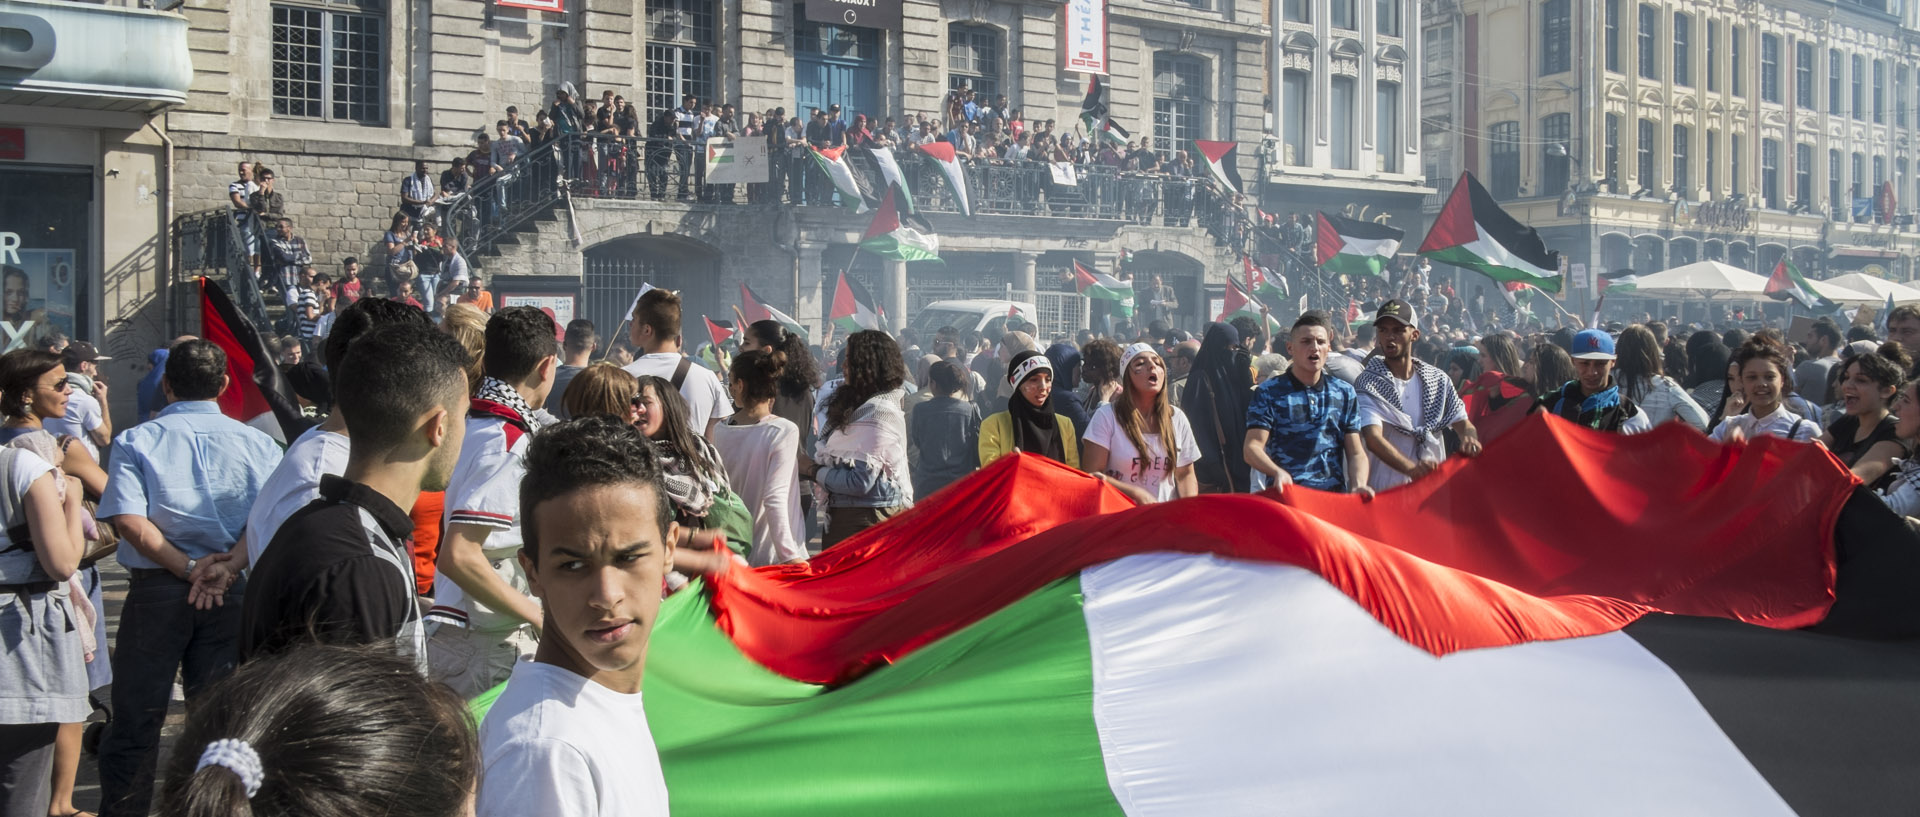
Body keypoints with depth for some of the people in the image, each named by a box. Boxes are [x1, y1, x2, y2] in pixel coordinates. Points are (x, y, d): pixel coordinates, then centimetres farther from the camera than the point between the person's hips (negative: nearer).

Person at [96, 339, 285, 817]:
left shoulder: (135, 442, 0)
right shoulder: (258, 443, 3)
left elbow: (130, 521, -13)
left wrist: (188, 567, -13)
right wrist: (228, 566, -16)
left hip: (155, 589, -1)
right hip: (231, 595, 1)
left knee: (137, 716, 7)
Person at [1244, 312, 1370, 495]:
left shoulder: (1345, 393, 16)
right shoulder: (1269, 392, 6)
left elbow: (1356, 453, 14)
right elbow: (1252, 448, -2)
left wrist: (1358, 486, -7)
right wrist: (1277, 472, -22)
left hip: (1335, 494, 3)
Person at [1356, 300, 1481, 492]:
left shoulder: (1438, 380, 10)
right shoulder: (1368, 383, -6)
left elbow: (1462, 422, 6)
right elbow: (1373, 438, -19)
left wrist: (1469, 438, -20)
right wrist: (1411, 468, -35)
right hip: (1385, 489, -3)